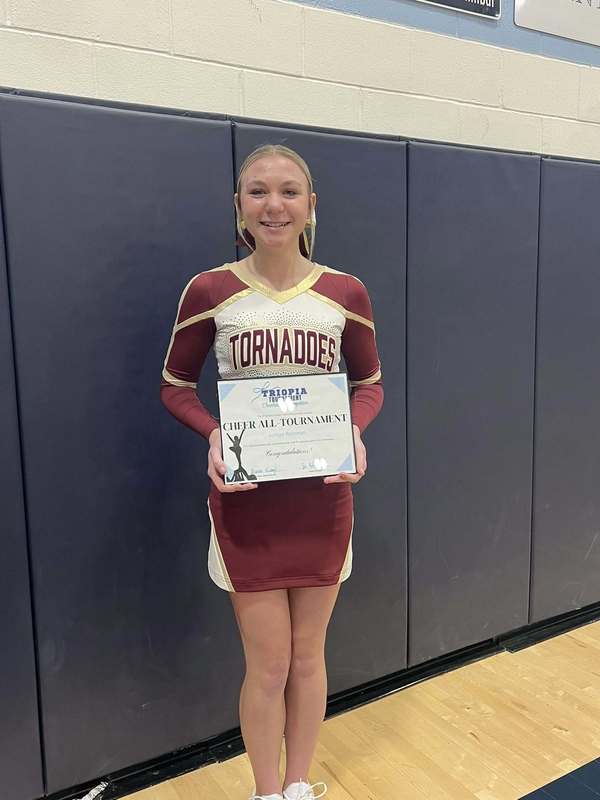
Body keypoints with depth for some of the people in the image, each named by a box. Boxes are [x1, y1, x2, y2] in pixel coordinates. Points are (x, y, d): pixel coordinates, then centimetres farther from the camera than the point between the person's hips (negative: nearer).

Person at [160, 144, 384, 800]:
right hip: (244, 499, -1)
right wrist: (213, 435, -17)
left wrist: (355, 431, -13)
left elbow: (369, 385, 8)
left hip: (323, 494, 2)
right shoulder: (208, 291, -6)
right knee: (267, 666, 9)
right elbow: (175, 386, 2)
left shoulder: (345, 294, -2)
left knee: (307, 657, 17)